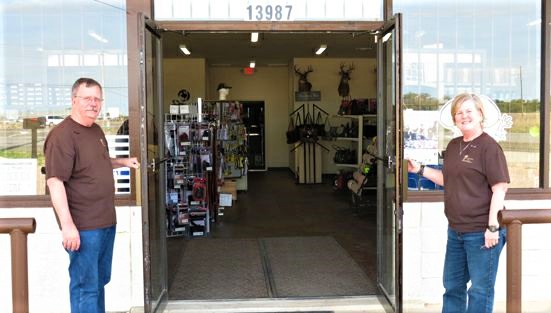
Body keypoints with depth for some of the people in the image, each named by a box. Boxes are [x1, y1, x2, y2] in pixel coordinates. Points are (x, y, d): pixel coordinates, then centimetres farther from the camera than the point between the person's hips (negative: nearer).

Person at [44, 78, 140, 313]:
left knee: (100, 281, 20)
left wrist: (123, 162, 13)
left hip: (106, 222, 9)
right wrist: (67, 225, -27)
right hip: (82, 227, -9)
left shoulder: (96, 130, 12)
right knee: (86, 287, 0)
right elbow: (55, 181, -22)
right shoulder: (62, 135, -16)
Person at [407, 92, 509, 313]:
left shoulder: (489, 147, -12)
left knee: (480, 290, 3)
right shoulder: (454, 146, 12)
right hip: (456, 231, 8)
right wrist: (420, 170, 12)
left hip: (482, 232, -8)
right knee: (452, 287, 18)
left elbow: (499, 189, -15)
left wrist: (493, 226, -20)